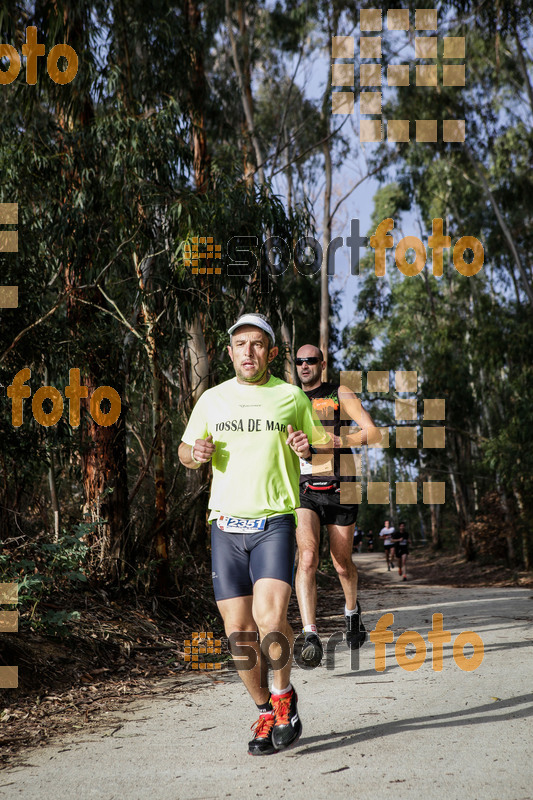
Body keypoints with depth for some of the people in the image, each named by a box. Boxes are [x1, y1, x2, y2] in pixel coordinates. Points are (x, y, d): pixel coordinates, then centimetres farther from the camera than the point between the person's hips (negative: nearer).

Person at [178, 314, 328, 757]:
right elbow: (185, 450, 20)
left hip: (275, 521, -2)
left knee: (270, 617, -21)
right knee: (238, 631, 1)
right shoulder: (213, 399, 11)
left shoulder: (292, 396, 7)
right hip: (226, 525, 3)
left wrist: (307, 448, -9)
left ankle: (284, 696, 5)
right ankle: (266, 712, 20)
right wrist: (196, 453, -3)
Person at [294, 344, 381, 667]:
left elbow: (373, 432, -6)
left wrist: (337, 442, -19)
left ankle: (352, 611, 43)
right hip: (304, 491, 1)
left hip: (339, 489, -1)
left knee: (342, 563, 11)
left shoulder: (340, 394, 3)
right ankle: (311, 637, -28)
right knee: (307, 558, -21)